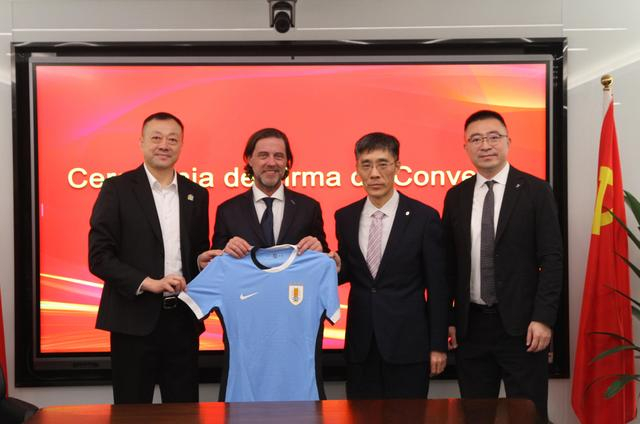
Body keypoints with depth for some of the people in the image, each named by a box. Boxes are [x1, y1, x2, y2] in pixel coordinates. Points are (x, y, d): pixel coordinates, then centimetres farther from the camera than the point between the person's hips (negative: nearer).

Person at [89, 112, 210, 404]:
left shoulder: (196, 194, 10)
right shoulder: (117, 189, -2)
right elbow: (99, 256, -8)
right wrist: (149, 283, -18)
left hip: (183, 319, 4)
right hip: (135, 320, -3)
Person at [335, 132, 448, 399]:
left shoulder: (424, 217, -7)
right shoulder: (345, 217, 4)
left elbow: (437, 287, -4)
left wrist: (438, 345, -4)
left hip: (408, 344, -3)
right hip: (360, 346, 3)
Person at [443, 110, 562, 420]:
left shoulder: (535, 191, -3)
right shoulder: (456, 196, 7)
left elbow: (551, 259, -6)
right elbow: (449, 262, 8)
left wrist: (543, 318, -13)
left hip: (521, 324, -3)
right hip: (470, 325, 3)